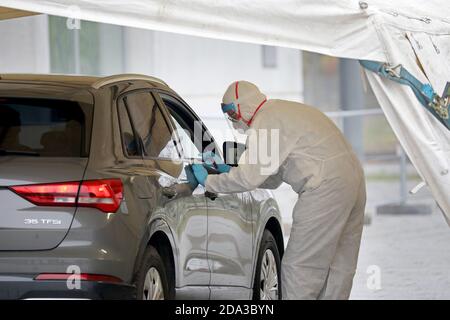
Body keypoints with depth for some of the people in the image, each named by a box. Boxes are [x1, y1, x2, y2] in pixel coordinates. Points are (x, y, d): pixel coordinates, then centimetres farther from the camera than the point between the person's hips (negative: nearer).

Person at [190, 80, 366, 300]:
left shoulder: (266, 122, -8)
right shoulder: (283, 113, 24)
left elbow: (248, 179, -13)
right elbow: (272, 179, 26)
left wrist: (208, 181, 0)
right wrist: (229, 171, 20)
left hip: (326, 188, -10)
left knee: (299, 267, -6)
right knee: (339, 266, 12)